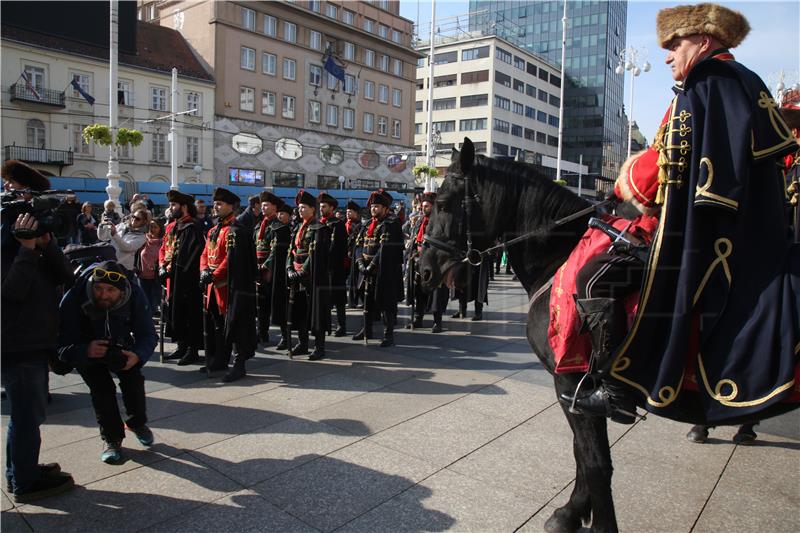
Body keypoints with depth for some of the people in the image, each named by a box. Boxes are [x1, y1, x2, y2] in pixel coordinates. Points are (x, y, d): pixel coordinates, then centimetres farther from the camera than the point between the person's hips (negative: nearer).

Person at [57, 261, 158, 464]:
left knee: (133, 379, -14)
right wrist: (86, 351, -52)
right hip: (85, 350, -1)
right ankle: (112, 438, 5)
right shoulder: (73, 299, -35)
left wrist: (138, 355, -45)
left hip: (121, 348, 1)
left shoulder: (135, 295, -30)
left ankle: (137, 422, 16)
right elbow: (63, 345, -30)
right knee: (101, 387, -17)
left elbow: (148, 335, -24)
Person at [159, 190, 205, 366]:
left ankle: (193, 350, 6)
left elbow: (189, 254, -18)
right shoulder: (171, 227, 15)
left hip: (187, 279, -9)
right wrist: (162, 266, 2)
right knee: (174, 312, 14)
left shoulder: (193, 227, -11)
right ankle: (182, 346, 25)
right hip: (171, 279, 9)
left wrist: (173, 268, -17)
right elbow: (163, 249, 17)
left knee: (190, 314, -2)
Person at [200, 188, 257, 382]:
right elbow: (205, 254, 14)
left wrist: (214, 276, -19)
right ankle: (220, 361, 28)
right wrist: (204, 271, -4)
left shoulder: (236, 231, -12)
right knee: (216, 325, 16)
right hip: (213, 286, 9)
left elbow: (231, 259, -19)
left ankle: (239, 365, 5)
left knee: (234, 325, -3)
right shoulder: (213, 231, 17)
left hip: (230, 286, -9)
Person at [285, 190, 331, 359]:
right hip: (297, 277, 8)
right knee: (299, 311, 12)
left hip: (314, 277, -8)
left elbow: (316, 254, -16)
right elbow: (291, 251, 13)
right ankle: (302, 344, 23)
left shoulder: (320, 229, -8)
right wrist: (290, 270, -2)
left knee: (316, 311, -3)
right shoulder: (297, 229, 16)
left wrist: (302, 272, -18)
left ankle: (320, 347, 4)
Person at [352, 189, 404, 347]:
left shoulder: (391, 224, -10)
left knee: (386, 303, -1)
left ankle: (389, 335, 7)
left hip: (385, 273, -8)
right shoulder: (367, 226, 15)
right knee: (368, 301, 18)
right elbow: (359, 245, 9)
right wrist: (361, 263, -7)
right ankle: (367, 330, 32)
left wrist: (372, 266, -20)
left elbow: (385, 249, -19)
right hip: (367, 271, 8)